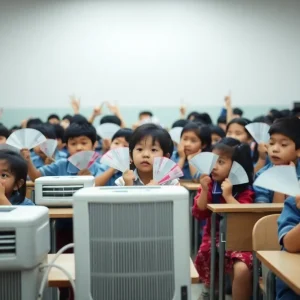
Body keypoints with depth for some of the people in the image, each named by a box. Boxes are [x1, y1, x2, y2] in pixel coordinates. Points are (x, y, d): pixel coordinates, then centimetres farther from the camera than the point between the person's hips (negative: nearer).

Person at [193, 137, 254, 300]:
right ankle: (210, 287, 29)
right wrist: (204, 190, -15)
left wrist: (228, 195, -21)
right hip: (213, 238, 5)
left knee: (242, 269, -29)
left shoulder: (244, 188, -6)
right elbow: (199, 214, -1)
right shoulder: (209, 184, 4)